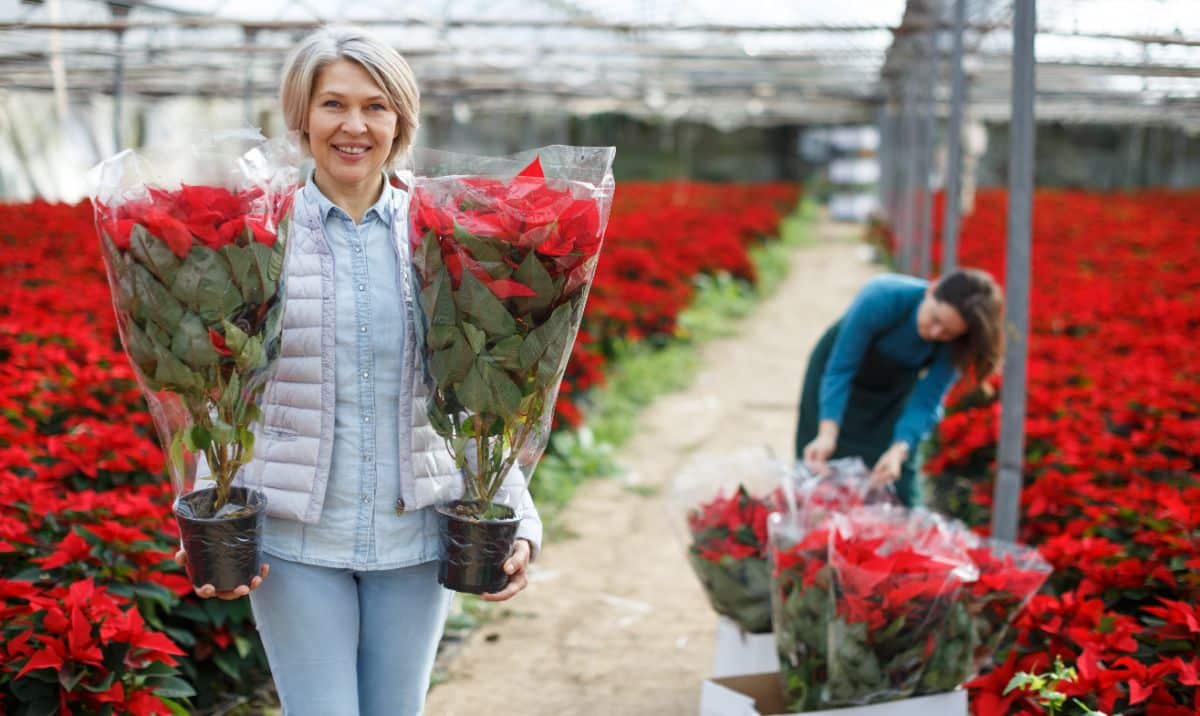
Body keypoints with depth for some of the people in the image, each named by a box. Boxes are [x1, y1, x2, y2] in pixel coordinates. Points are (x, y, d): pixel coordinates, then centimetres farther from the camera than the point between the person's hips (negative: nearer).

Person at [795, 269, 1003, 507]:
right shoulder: (882, 298, -36)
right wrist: (827, 434, -43)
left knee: (896, 479, -7)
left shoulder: (953, 345, -27)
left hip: (893, 394, 2)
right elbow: (839, 370, -34)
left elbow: (924, 404, -26)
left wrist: (898, 451, -43)